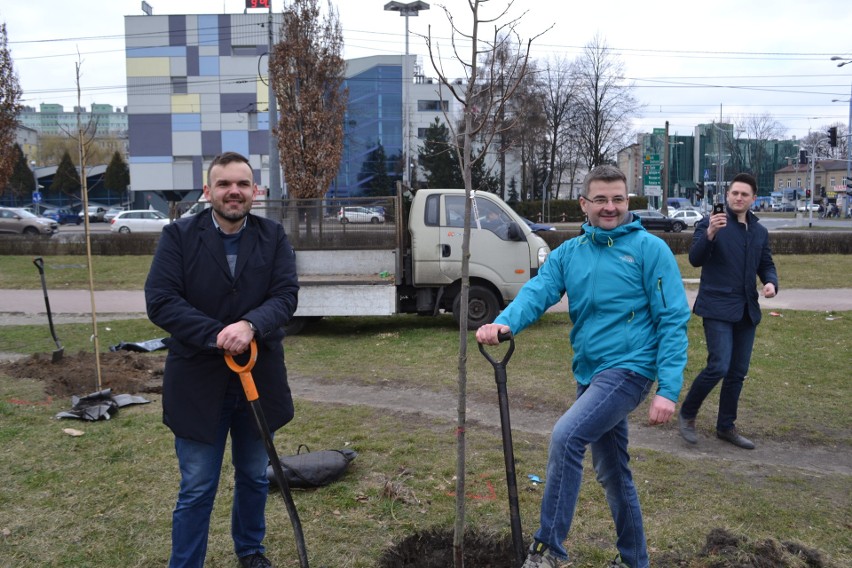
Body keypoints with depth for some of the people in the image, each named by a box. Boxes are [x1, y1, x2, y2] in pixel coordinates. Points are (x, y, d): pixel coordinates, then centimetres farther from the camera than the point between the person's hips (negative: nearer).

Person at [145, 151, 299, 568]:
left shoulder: (273, 237, 1)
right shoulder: (178, 236, -5)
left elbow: (286, 294, -10)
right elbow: (159, 299, -14)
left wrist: (251, 325, -30)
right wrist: (216, 336, -24)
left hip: (259, 378, 3)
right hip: (198, 382, -3)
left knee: (254, 478, 21)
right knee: (196, 490, 7)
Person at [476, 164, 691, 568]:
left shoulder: (650, 248, -7)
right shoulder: (568, 253, 7)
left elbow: (674, 320, -10)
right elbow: (537, 292, -9)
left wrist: (668, 390, -18)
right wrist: (504, 323, -31)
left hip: (629, 368, -6)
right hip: (589, 373, 7)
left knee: (566, 436, -25)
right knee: (611, 472, 18)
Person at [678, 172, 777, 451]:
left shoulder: (760, 232, 12)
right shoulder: (710, 223, -5)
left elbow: (766, 265, 19)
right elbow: (695, 259, -16)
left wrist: (771, 282, -3)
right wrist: (709, 235, -33)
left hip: (747, 310, 6)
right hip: (717, 307, -6)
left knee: (738, 372, 10)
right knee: (718, 366, -15)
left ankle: (726, 426, 25)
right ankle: (687, 414, 7)